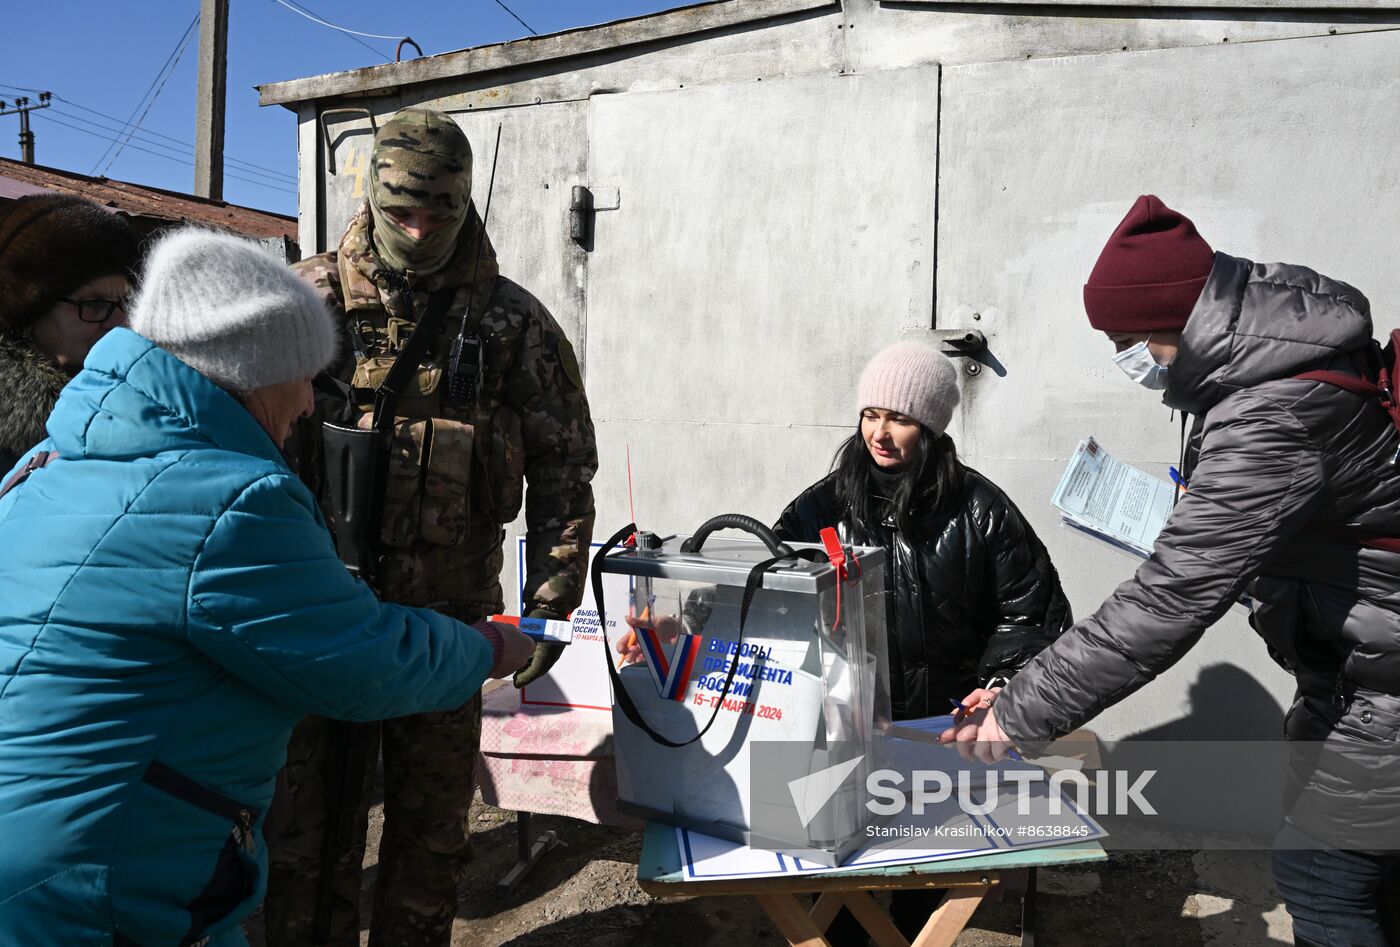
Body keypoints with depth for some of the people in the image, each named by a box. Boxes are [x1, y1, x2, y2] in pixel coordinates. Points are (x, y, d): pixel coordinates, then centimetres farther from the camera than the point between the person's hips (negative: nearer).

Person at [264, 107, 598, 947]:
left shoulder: (514, 323, 1)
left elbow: (564, 467, 3)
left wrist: (552, 597, -2)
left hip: (449, 620, 0)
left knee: (431, 835, 14)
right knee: (312, 826, 11)